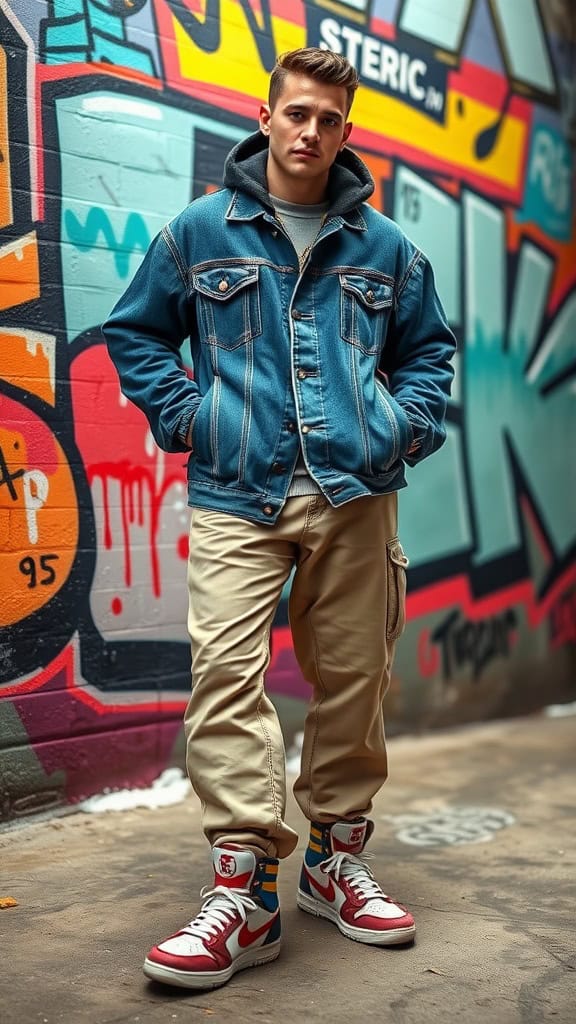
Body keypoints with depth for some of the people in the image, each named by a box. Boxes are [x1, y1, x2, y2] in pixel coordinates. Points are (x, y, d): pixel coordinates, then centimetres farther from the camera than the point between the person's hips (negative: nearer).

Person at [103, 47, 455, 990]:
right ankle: (244, 891, -9)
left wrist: (405, 426, 7)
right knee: (226, 675, -14)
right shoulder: (199, 232, 8)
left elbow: (428, 349, 24)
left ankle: (336, 861, 23)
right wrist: (184, 416, 2)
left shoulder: (385, 247, 13)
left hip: (356, 496, 2)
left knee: (353, 679, 6)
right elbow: (135, 331, 16)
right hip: (237, 498, -2)